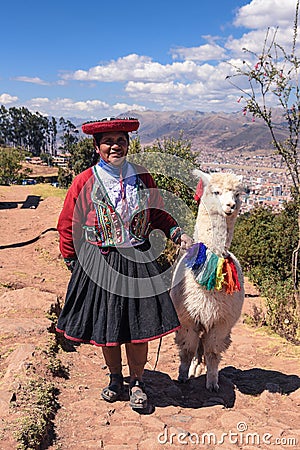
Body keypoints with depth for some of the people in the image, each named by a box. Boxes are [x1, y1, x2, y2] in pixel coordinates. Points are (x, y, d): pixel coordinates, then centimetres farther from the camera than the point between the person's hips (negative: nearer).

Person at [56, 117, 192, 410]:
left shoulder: (142, 178, 2)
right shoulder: (84, 182, -6)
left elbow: (158, 214, 15)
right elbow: (67, 227, 2)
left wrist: (177, 233, -1)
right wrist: (74, 264, 3)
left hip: (138, 262, 1)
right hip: (98, 265, -1)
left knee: (138, 325, 4)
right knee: (105, 325, 11)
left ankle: (137, 382, 27)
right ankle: (115, 378, 35)